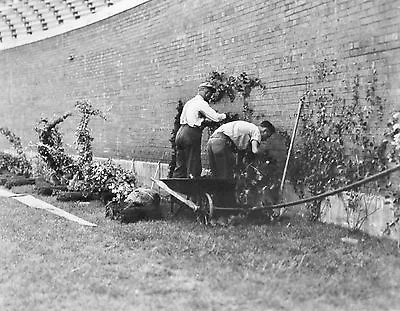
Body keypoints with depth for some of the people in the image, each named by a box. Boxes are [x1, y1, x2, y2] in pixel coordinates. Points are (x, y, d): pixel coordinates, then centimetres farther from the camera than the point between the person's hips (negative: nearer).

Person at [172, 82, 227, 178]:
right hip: (191, 135, -9)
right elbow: (216, 117, -11)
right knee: (193, 168, -6)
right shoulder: (201, 103, -6)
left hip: (180, 133, 9)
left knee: (180, 166, 11)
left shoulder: (189, 102, 22)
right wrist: (224, 115, 10)